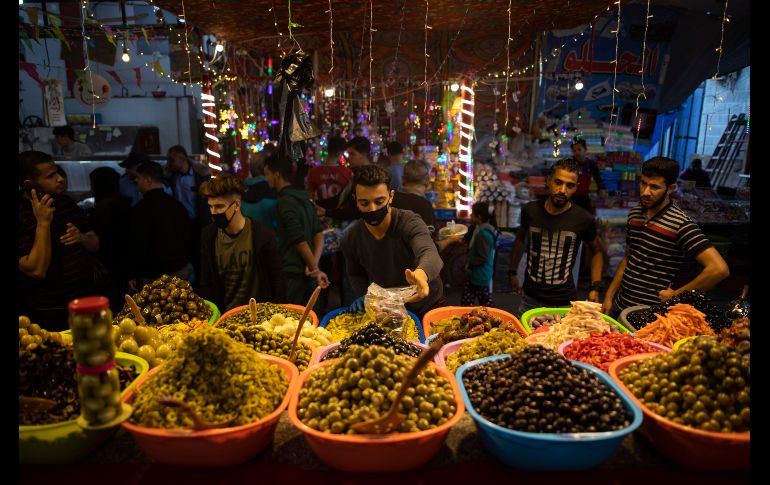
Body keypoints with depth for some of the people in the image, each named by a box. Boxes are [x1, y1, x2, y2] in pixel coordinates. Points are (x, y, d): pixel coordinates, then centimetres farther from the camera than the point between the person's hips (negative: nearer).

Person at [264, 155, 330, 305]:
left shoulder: (285, 201, -14)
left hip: (294, 273, -8)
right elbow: (319, 233, 7)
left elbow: (299, 240, -19)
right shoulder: (304, 198, 12)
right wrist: (314, 266, -3)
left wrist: (315, 268, -11)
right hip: (305, 273, 8)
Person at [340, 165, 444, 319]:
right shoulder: (350, 239, -9)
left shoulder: (410, 223, -23)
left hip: (427, 306, -3)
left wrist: (421, 274, -66)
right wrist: (364, 295, -10)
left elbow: (430, 254, -43)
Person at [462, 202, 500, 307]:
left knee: (485, 302, 3)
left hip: (480, 275, -10)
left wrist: (469, 264, -13)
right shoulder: (481, 229, 7)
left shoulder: (483, 234, -23)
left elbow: (482, 258, -24)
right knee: (467, 296, 17)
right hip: (476, 273, 10)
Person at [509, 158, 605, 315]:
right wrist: (512, 272, 14)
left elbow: (596, 251, 6)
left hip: (564, 302, -2)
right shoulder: (530, 210, -6)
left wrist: (595, 288, -2)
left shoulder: (584, 219, -11)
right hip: (530, 298, 2)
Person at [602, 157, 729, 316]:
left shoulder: (680, 224, -17)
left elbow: (719, 269, -24)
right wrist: (609, 296, 9)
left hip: (649, 313, -6)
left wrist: (676, 294, -14)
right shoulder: (634, 214, 4)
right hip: (620, 304, 6)